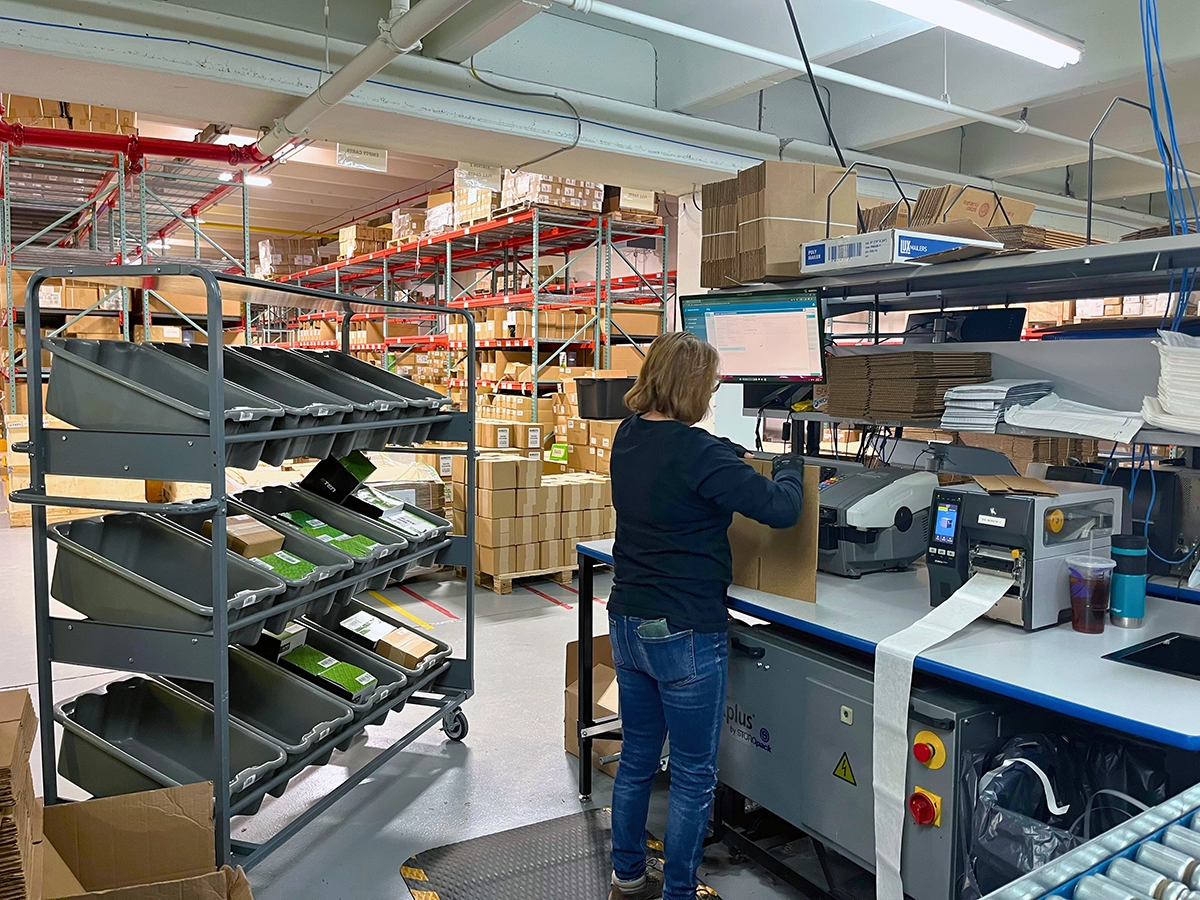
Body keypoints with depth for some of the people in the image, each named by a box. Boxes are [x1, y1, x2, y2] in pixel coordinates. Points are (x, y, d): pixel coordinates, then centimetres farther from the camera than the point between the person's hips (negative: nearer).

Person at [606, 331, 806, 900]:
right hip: (685, 635, -8)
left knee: (636, 758, 22)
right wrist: (788, 467, 0)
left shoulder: (627, 438, 2)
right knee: (693, 776, 9)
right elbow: (781, 509, -19)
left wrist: (732, 455, 16)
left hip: (627, 623, 8)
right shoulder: (696, 452, -22)